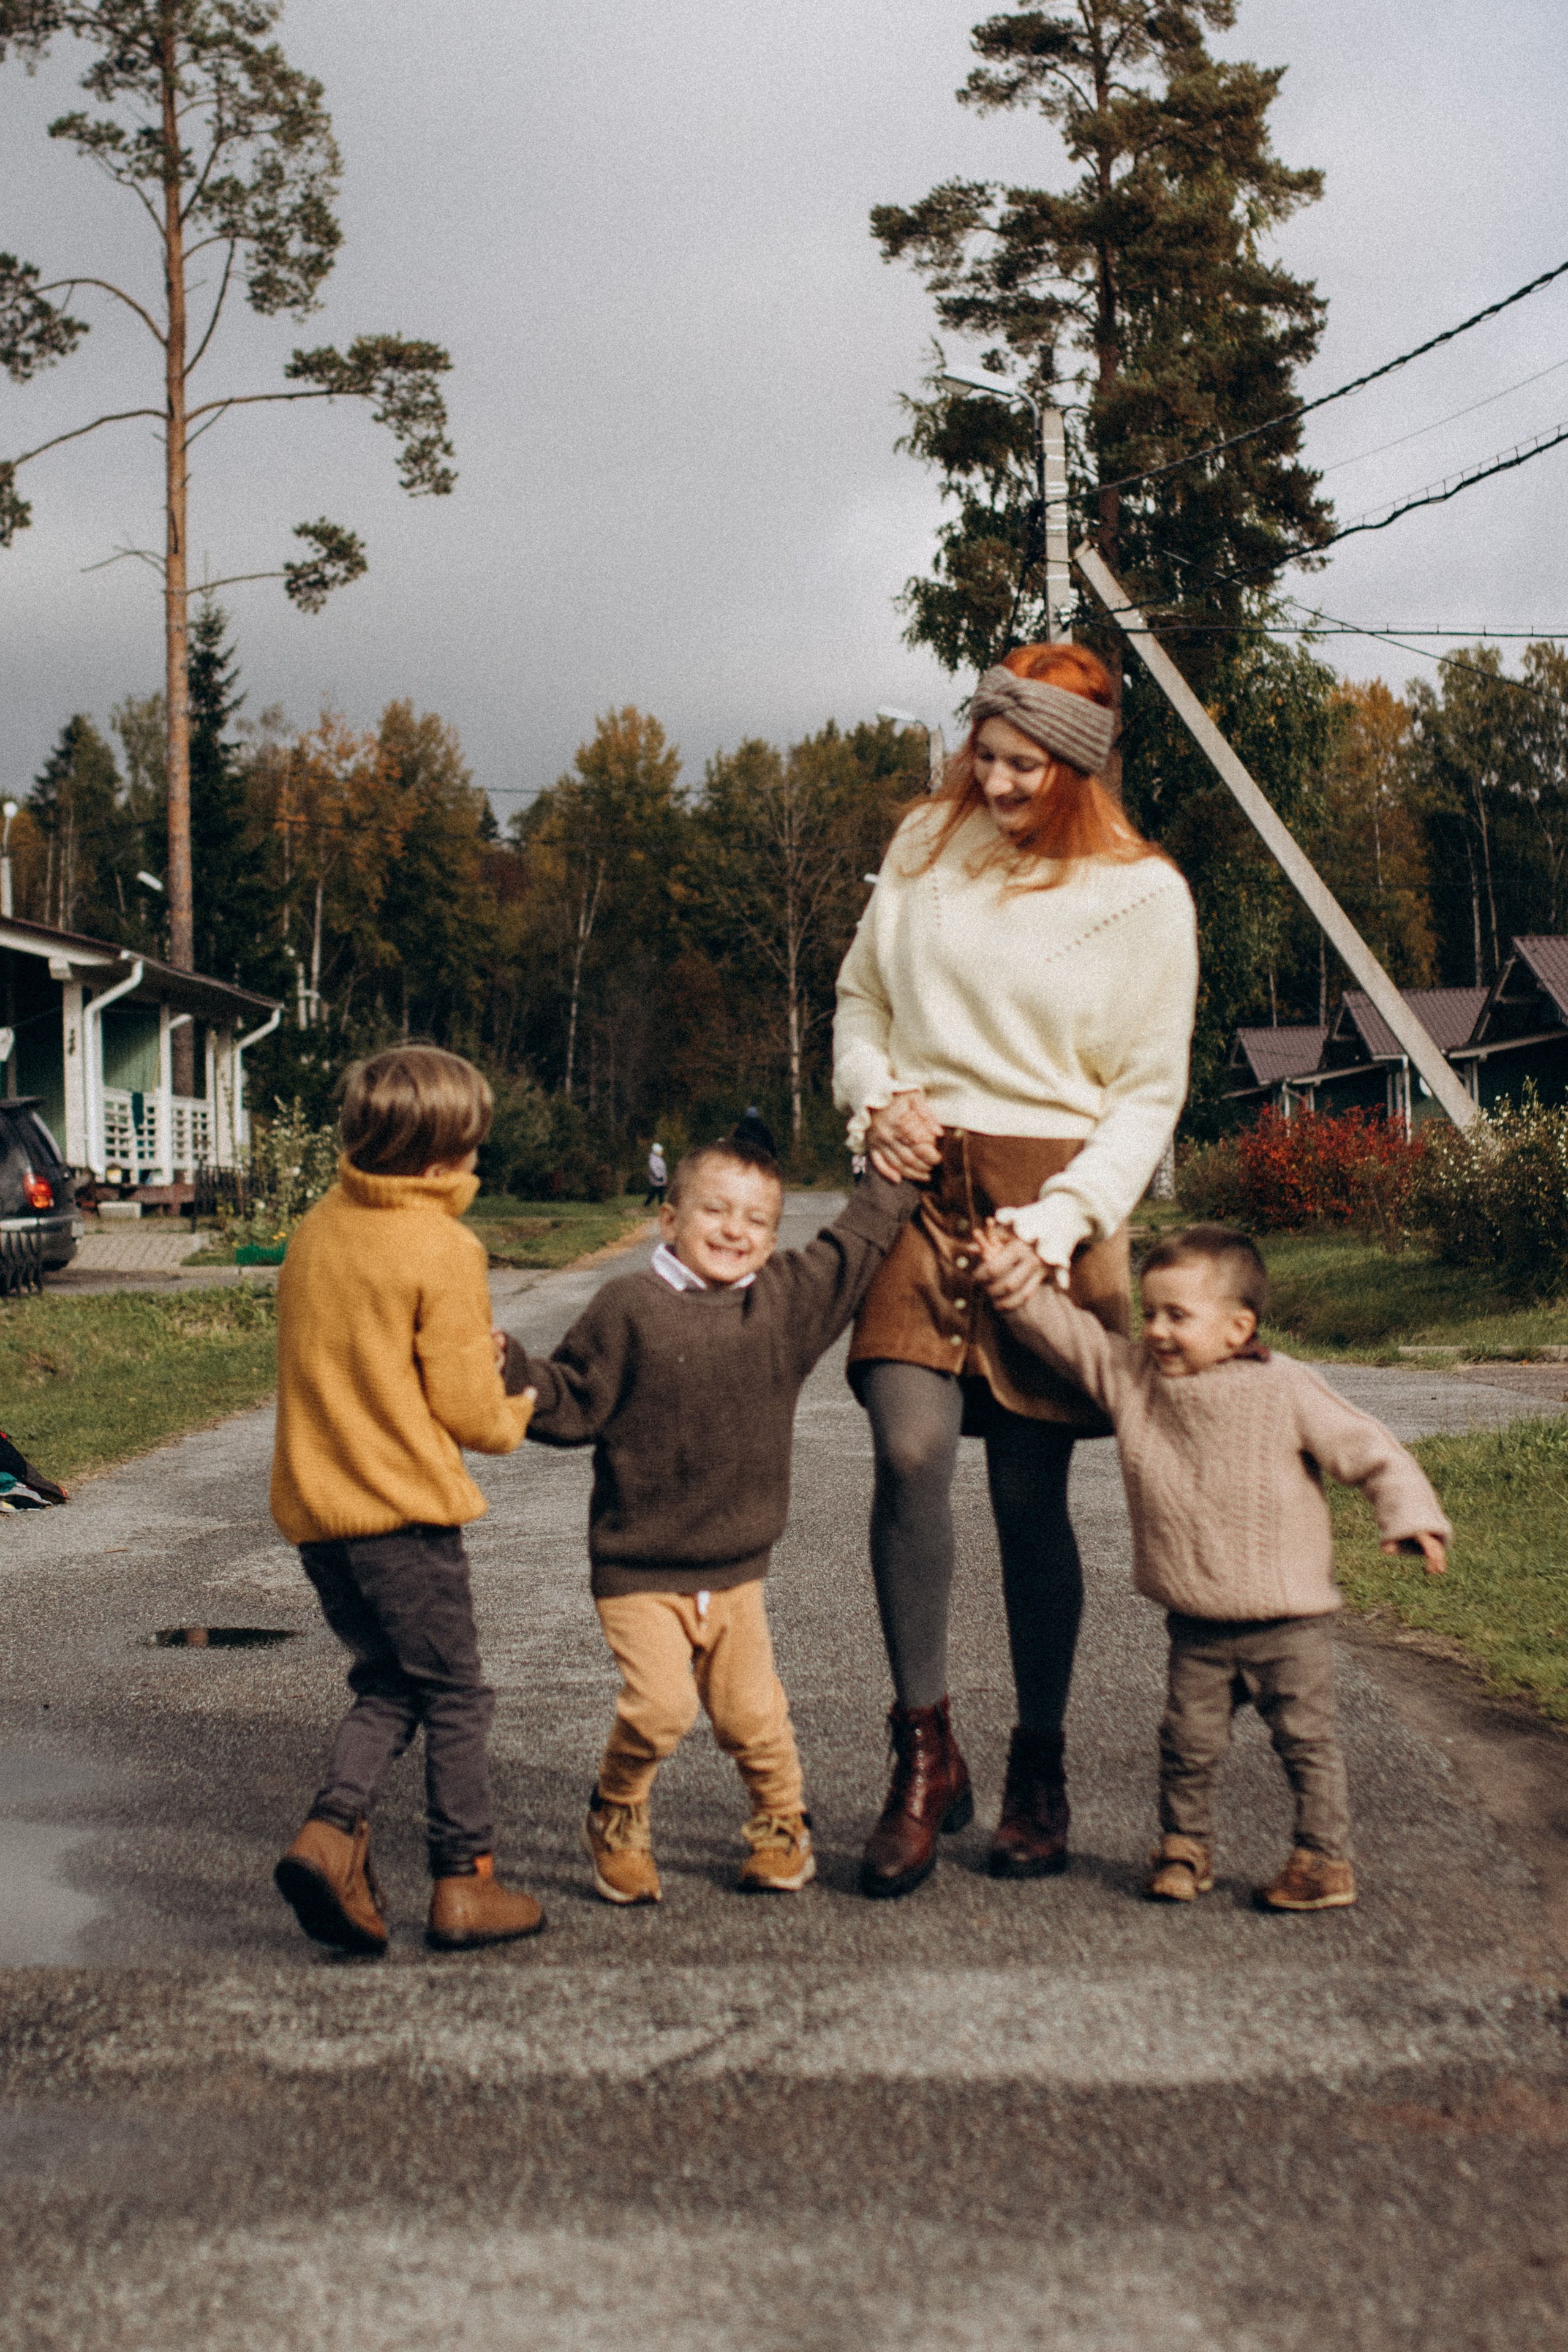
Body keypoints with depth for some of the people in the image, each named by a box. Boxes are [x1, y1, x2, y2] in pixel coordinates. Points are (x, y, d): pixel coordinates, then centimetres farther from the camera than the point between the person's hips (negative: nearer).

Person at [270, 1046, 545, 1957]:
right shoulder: (444, 1249, -13)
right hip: (404, 1506, -7)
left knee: (389, 1684, 18)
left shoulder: (319, 1228, 8)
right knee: (454, 1697, 7)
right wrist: (515, 1415, 10)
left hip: (316, 1503, 7)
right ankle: (466, 1883, 13)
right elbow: (466, 1408, -13)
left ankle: (332, 1830, -1)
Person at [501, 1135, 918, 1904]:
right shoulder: (629, 1307, -7)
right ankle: (617, 1818, 12)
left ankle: (781, 1822, 31)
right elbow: (573, 1403, -4)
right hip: (637, 1565, -3)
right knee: (660, 1704, -16)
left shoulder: (789, 1300, 2)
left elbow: (855, 1242, 13)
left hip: (736, 1566, 3)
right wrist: (512, 1368, -18)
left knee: (751, 1710, 3)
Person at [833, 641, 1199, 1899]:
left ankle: (1039, 1769, 18)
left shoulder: (1141, 896, -1)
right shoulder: (926, 844, 8)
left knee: (1030, 1494, 1)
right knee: (911, 1452, -16)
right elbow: (862, 997, 19)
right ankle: (926, 1749, -3)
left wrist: (1067, 1216, -12)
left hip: (1053, 1192, -2)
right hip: (922, 1180, 2)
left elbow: (1149, 1094, 1)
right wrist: (876, 1100, -1)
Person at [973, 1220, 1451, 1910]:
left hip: (1289, 1619, -3)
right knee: (1188, 1740, 5)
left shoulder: (1287, 1391, -10)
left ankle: (1324, 1859, 16)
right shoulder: (1133, 1377, -1)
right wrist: (1018, 1285, -15)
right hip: (1197, 1624, 3)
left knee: (1306, 1740, 4)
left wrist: (1409, 1517, -15)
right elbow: (1068, 1334, -1)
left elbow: (1367, 1451, -5)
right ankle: (1184, 1846, 24)